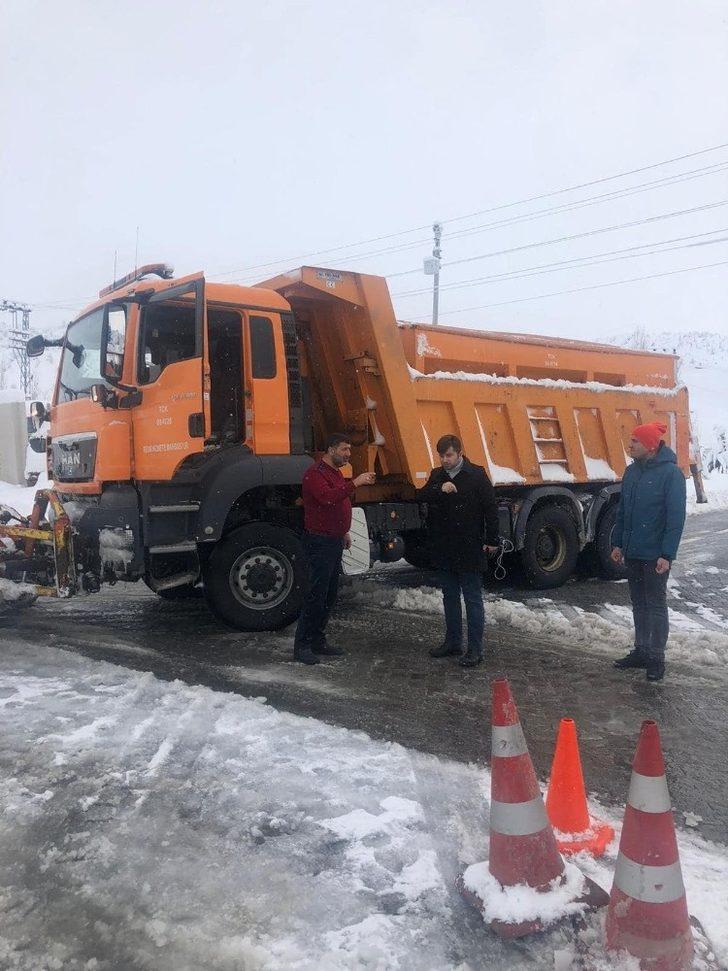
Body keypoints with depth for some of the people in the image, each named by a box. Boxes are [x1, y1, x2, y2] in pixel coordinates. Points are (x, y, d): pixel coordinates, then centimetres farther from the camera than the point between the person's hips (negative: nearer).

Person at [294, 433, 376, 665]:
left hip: (334, 541, 10)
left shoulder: (336, 472, 18)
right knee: (316, 595, -9)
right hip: (320, 543, -10)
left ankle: (317, 641, 20)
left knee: (329, 595, 12)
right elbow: (327, 498, -32)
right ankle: (301, 646, -3)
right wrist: (355, 483, -31)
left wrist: (344, 532, 25)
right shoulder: (315, 473, -13)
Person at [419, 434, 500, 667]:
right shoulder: (437, 475, 9)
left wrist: (492, 540, -10)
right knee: (450, 597, 16)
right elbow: (421, 496, -4)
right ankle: (453, 641, 29)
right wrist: (439, 489, -23)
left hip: (469, 549, -6)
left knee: (473, 599, 0)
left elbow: (490, 507, -8)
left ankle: (475, 648, 6)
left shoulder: (476, 475, -8)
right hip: (443, 549, 6)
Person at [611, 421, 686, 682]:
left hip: (655, 555, -7)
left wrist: (667, 554, -19)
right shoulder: (632, 471, 8)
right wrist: (618, 543, 13)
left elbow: (676, 516, -16)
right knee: (639, 604, 15)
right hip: (632, 553, 7)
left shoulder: (670, 472, -14)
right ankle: (641, 651, 26)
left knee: (656, 605, 3)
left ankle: (656, 658, 13)